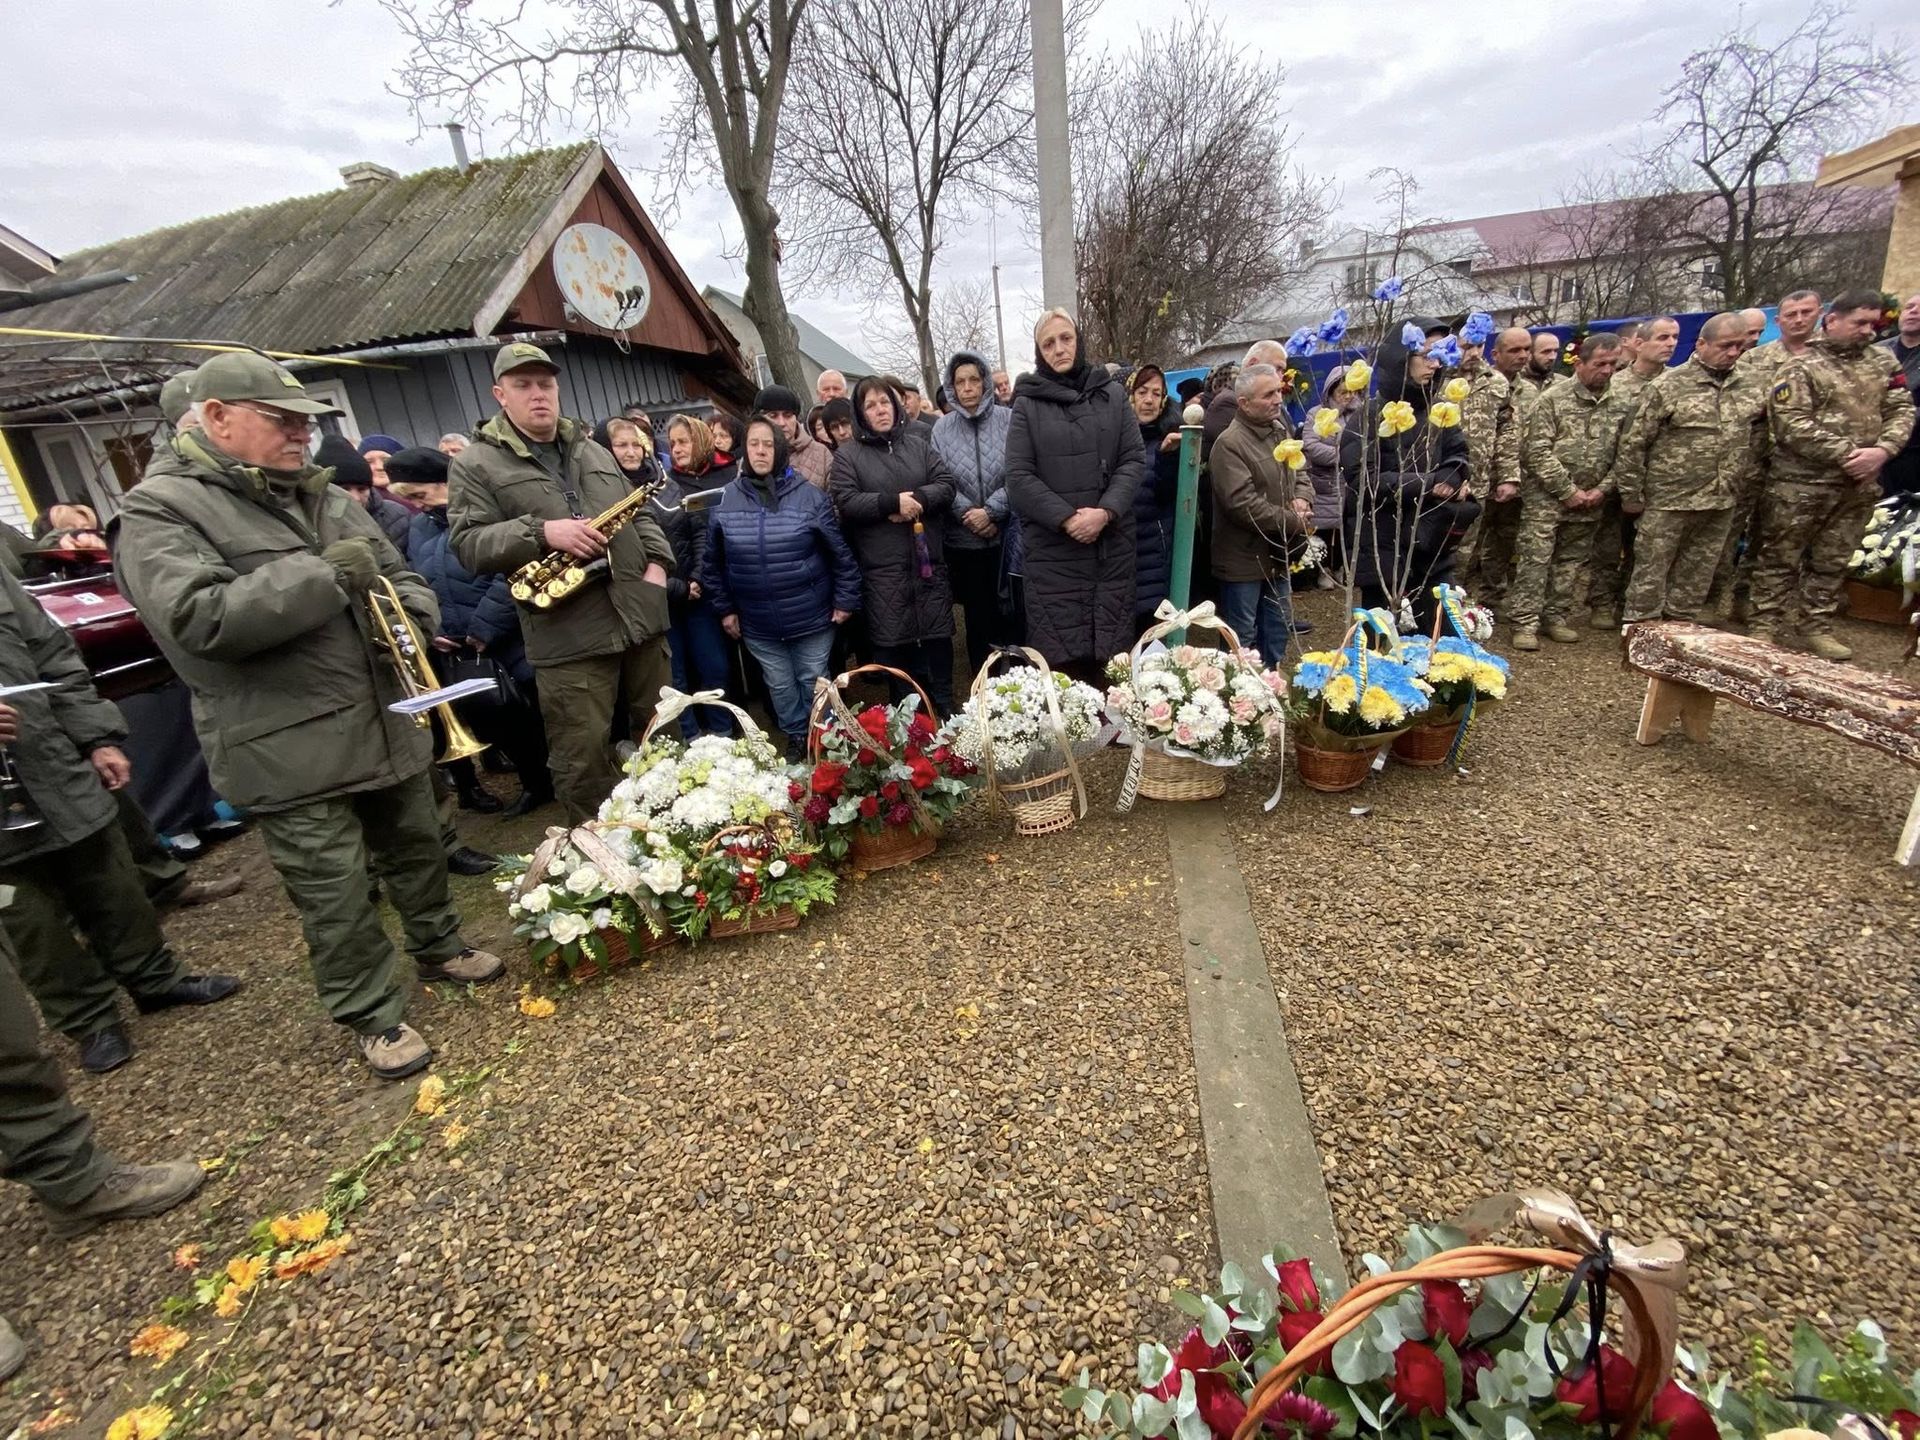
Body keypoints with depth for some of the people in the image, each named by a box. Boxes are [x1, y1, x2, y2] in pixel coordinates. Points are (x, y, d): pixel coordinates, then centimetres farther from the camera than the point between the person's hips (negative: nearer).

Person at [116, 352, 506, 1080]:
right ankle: (374, 1015, 21)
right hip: (288, 750, -6)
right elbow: (199, 618, -24)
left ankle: (440, 948, 42)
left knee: (417, 850, 20)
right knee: (336, 895, 4)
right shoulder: (159, 510, -9)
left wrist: (410, 617, -6)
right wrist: (326, 574, -22)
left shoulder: (319, 494, 12)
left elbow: (399, 573, 17)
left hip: (387, 725, 7)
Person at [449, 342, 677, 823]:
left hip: (640, 615, 5)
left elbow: (638, 514, 21)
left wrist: (657, 561, 3)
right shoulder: (475, 464, 2)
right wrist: (541, 532, -21)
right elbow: (469, 545, -7)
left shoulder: (592, 451, 18)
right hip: (567, 634, -4)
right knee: (583, 757, 0)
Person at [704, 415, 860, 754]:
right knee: (780, 685, 16)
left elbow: (840, 552, -5)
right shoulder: (725, 502, -1)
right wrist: (724, 608, 7)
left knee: (814, 681, 13)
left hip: (811, 617, -2)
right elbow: (712, 562, 7)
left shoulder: (809, 496, -8)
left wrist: (845, 600, -5)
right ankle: (795, 736, 37)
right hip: (757, 624, 2)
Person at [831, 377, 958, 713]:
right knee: (893, 642, 2)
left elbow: (946, 485, 5)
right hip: (883, 568, -2)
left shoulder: (918, 444, 14)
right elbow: (845, 502, -9)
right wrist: (893, 501, -18)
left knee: (938, 635, 7)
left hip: (928, 560, 3)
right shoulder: (847, 455, 4)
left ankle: (944, 710, 21)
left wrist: (917, 499, -14)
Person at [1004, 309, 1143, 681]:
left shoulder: (1112, 396, 12)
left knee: (1110, 655, 4)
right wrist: (1067, 519, -13)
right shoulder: (1027, 404, 5)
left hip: (1111, 545, 2)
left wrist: (1106, 512, -11)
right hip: (1051, 549, -2)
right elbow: (1019, 478, -3)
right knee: (1059, 654, -3)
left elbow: (1132, 462, 6)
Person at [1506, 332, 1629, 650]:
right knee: (1534, 561, -8)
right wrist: (1568, 491, -12)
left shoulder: (1618, 407, 9)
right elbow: (1538, 451, -12)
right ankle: (1525, 623, -3)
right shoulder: (1552, 399, -6)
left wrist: (1601, 490, -4)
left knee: (1572, 562, 10)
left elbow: (1621, 455, 11)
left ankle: (1557, 616, 20)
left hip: (1589, 501, 5)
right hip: (1545, 497, -5)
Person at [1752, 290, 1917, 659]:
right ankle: (1767, 627, 9)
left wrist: (1882, 450, -10)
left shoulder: (1883, 361, 12)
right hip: (1799, 484, -5)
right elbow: (1791, 425, -15)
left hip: (1859, 486, 6)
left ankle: (1818, 626, 23)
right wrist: (1846, 453, -17)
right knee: (1780, 558, 1)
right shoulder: (1802, 367, -5)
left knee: (1832, 562, 13)